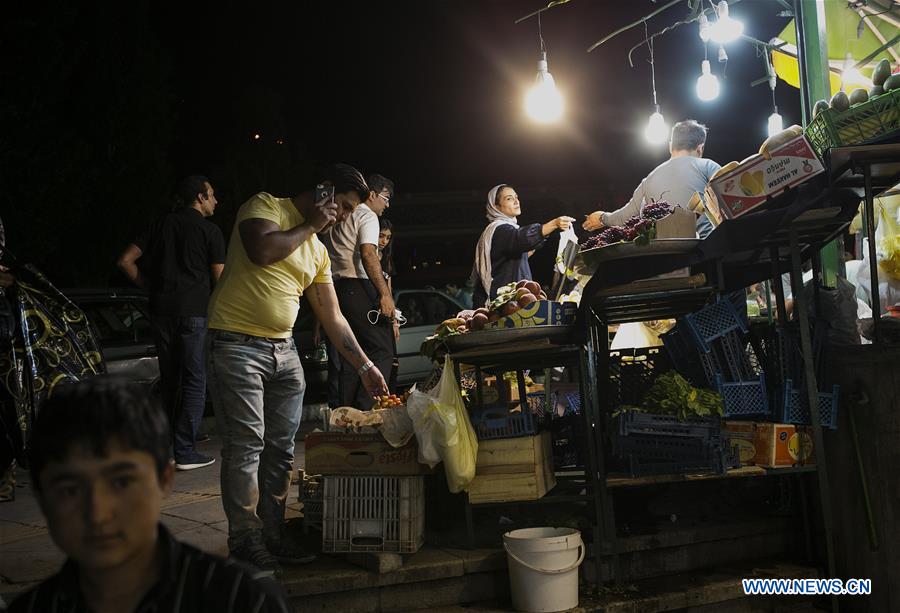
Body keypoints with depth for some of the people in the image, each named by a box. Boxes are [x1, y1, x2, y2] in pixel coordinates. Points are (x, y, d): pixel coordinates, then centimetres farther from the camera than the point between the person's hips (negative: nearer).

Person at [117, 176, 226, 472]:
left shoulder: (162, 224, 14)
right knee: (195, 380, -2)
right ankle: (185, 452, -5)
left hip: (162, 309, 5)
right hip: (194, 311, -5)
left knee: (169, 380, 13)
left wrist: (150, 287, 14)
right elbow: (220, 278, 0)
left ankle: (167, 447, 19)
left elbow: (126, 261, 9)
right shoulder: (209, 230, 0)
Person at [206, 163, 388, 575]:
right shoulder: (266, 205, -3)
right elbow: (262, 251, -24)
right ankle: (247, 542, 3)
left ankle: (272, 536, 18)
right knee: (246, 444, -6)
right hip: (237, 344, -7)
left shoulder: (317, 251, 17)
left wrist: (364, 365, 14)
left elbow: (332, 317, 18)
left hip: (283, 351, 8)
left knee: (281, 448, 8)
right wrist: (310, 225, -9)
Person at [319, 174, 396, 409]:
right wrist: (385, 294, -21)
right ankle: (364, 411, -20)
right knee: (383, 351, -9)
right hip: (359, 288, -9)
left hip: (336, 290, 9)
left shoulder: (337, 220, 25)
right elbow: (368, 255, -16)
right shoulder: (367, 216, -1)